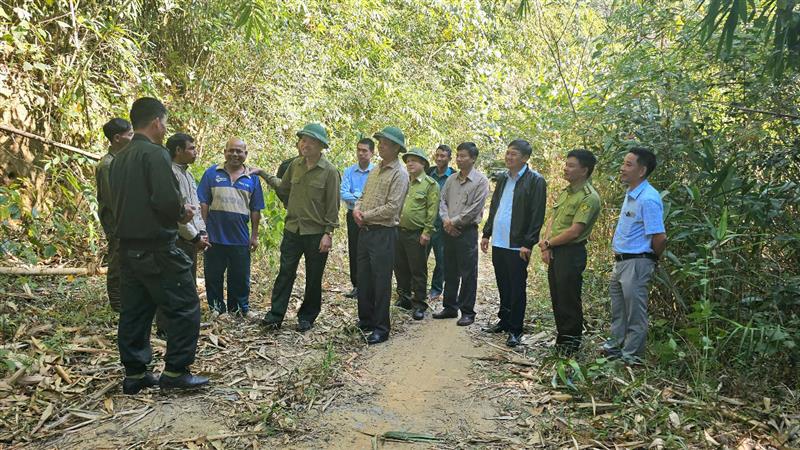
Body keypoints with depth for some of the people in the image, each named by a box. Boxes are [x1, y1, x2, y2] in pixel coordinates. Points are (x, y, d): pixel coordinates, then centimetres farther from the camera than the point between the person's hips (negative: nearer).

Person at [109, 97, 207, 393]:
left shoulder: (119, 159, 12)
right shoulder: (155, 154, -14)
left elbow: (121, 203, 17)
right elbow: (167, 201, -24)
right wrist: (182, 212, -2)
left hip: (128, 247, 9)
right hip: (157, 248, -9)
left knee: (134, 311, 13)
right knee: (184, 308, 1)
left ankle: (135, 374, 19)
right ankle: (175, 372, 4)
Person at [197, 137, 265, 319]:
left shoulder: (252, 178, 6)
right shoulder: (212, 173, 2)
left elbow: (255, 210, 8)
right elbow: (203, 204, 1)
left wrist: (254, 236, 6)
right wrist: (202, 229, -3)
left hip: (241, 238, 1)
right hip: (214, 236, -1)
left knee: (240, 276, 10)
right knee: (213, 275, 9)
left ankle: (241, 307, 25)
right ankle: (216, 307, 24)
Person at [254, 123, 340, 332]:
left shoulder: (329, 171, -9)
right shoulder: (295, 165, 6)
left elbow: (332, 206, -9)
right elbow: (283, 187, 23)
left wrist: (328, 233, -12)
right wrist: (263, 174, 18)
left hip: (316, 234, -4)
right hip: (292, 229, 4)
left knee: (313, 278, 8)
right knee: (285, 273, 3)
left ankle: (307, 317, 22)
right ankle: (275, 315, 10)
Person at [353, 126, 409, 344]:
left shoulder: (399, 173, -11)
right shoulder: (376, 170, 15)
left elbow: (392, 207, -18)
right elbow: (363, 196, 19)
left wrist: (366, 215, -11)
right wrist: (357, 210, -2)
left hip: (383, 234, -8)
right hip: (365, 231, 8)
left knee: (381, 282, -1)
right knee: (363, 279, 14)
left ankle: (381, 328, 9)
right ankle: (365, 320, 28)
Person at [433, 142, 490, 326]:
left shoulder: (480, 181, -6)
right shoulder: (451, 180, 12)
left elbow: (475, 209, -13)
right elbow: (442, 201, 11)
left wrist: (454, 221, -11)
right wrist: (446, 220, -7)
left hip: (467, 231, -6)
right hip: (449, 231, 6)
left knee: (468, 274, 0)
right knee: (450, 272, 13)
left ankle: (467, 312, 9)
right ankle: (450, 307, 24)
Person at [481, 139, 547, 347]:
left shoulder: (535, 181, -9)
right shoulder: (503, 178, 12)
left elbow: (537, 215, -13)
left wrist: (528, 244, -16)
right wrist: (487, 234, 14)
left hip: (517, 246, -6)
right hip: (498, 243, 7)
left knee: (517, 289, 3)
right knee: (503, 286, 17)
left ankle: (515, 331, 12)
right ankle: (504, 321, 30)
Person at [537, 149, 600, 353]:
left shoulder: (589, 198, -15)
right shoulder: (565, 192, 13)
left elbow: (574, 231, -19)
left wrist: (548, 243, -8)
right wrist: (546, 246, -2)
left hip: (572, 253, -8)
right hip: (554, 252, 9)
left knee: (569, 300, 1)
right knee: (556, 298, 16)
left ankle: (571, 342, 15)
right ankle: (561, 337, 30)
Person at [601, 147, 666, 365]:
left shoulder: (648, 199, -21)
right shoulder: (631, 194, 9)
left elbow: (660, 238, -21)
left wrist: (652, 260, -5)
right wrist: (618, 257, 17)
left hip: (636, 263, -10)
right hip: (621, 262, 10)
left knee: (635, 314, 3)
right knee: (618, 310, 20)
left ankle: (631, 355, 16)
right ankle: (615, 346, 35)